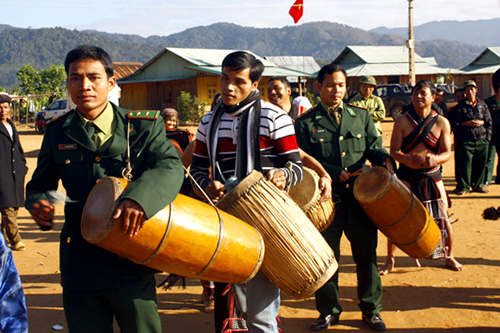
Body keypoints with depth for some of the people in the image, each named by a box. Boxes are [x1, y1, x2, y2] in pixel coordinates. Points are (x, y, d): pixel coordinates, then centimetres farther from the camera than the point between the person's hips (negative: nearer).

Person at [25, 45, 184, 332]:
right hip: (79, 263, 3)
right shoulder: (58, 131, 7)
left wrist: (138, 198, -36)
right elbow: (41, 183, 15)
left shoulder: (143, 126, -2)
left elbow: (170, 166, -16)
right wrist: (37, 202, -10)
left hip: (132, 262, -2)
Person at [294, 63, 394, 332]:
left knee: (366, 256, 8)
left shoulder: (361, 116, 13)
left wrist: (385, 159, -10)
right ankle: (328, 311, 22)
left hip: (361, 198, 2)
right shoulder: (305, 123, 3)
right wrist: (336, 174, -16)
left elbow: (373, 147, 13)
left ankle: (371, 309, 24)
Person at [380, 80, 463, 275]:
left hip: (432, 177, 1)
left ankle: (449, 256, 26)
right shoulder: (402, 121, -3)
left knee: (442, 217, 4)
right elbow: (394, 150, -6)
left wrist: (435, 159, -26)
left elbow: (447, 152, -3)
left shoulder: (442, 122, 0)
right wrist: (409, 159, -27)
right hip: (406, 176, -1)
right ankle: (390, 259, 14)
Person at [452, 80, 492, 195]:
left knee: (480, 164, 7)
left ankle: (478, 184, 21)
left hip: (482, 140, 3)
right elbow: (456, 123, 1)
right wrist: (468, 123, -9)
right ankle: (463, 186, 2)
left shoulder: (482, 105, 14)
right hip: (466, 141, -3)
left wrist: (481, 122, 0)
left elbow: (489, 121, 14)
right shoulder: (460, 106, 4)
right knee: (465, 164, -6)